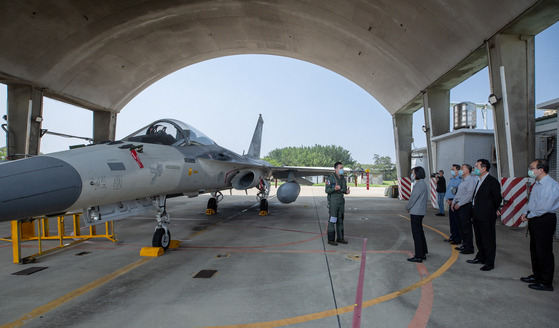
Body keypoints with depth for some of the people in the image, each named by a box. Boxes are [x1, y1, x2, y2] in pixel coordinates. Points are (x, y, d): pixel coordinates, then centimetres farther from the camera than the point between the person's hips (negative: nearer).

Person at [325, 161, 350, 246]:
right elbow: (327, 190, -13)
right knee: (332, 220, -3)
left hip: (341, 202, 7)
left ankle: (340, 238, 21)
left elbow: (344, 189, 16)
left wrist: (346, 192, -9)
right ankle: (331, 239, 5)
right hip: (333, 202, -7)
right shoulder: (330, 178, -12)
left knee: (340, 220, 11)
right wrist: (335, 188, -32)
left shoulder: (343, 178, 9)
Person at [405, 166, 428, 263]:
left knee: (417, 234, -5)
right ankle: (423, 253, 27)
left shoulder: (419, 185, -19)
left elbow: (413, 198, -17)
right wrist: (410, 208, 13)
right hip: (419, 212, 10)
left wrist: (407, 208, -1)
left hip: (416, 212, -10)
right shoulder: (423, 183, 13)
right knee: (420, 232, 18)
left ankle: (418, 256, 1)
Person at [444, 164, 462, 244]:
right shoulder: (451, 179, 16)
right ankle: (453, 237, 25)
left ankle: (458, 239, 5)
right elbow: (447, 190, 19)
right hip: (450, 202, 8)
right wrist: (447, 199, 5)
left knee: (457, 221, -3)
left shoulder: (460, 180, -13)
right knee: (451, 220, 14)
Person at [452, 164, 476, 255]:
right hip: (459, 206, 10)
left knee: (466, 228, -4)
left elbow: (469, 195, -20)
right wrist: (454, 202, 15)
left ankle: (469, 248, 4)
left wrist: (459, 204, -17)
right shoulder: (463, 180, 17)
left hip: (466, 206, -10)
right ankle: (464, 245, 26)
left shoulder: (471, 180, -14)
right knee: (461, 227, 15)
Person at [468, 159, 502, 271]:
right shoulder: (479, 180, 12)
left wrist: (494, 210, -3)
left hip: (486, 216, -9)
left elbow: (497, 198, -15)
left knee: (488, 239, 2)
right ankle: (480, 258, 35)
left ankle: (489, 263, 12)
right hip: (477, 215, 9)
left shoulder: (492, 181, -15)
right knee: (479, 238, 20)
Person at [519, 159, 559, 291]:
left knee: (544, 252, -1)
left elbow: (544, 207, -23)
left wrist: (530, 216, -12)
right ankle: (537, 276, 32)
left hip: (545, 220, -9)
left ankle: (546, 282, 9)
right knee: (535, 249, 18)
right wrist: (526, 213, 6)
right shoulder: (537, 184, 12)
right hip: (534, 220, 10)